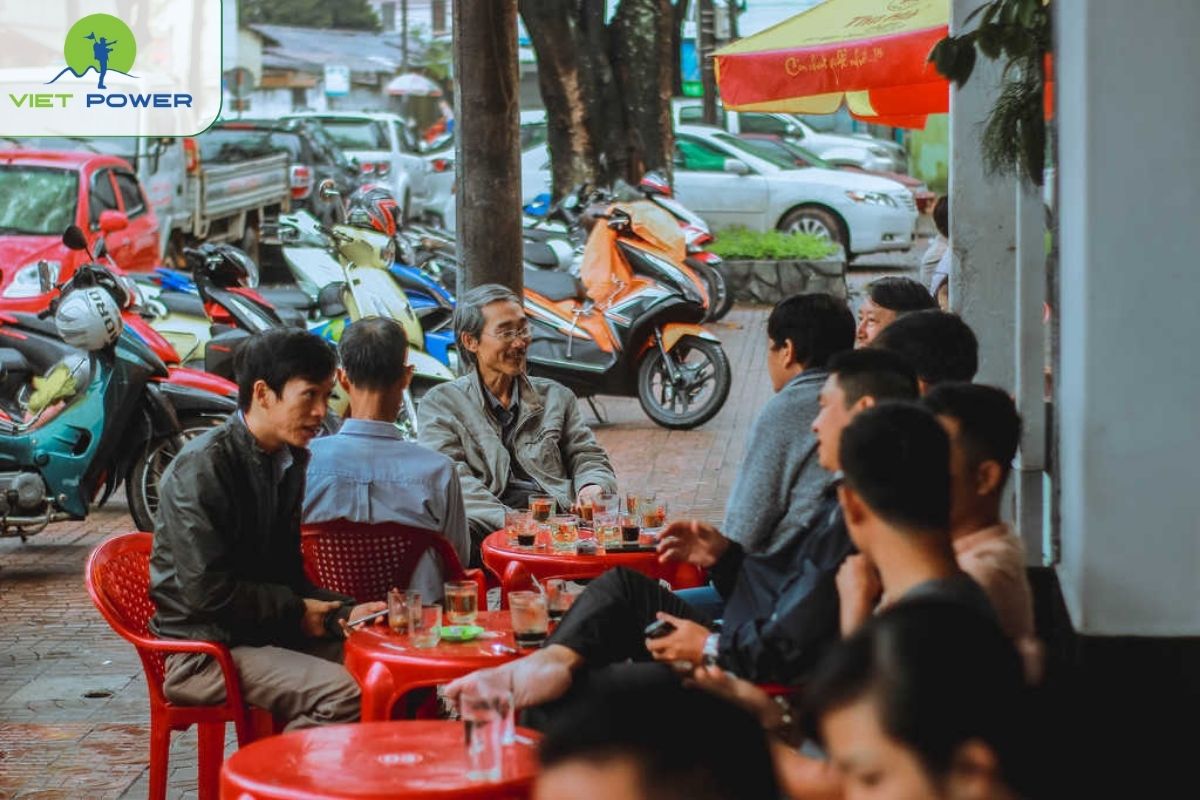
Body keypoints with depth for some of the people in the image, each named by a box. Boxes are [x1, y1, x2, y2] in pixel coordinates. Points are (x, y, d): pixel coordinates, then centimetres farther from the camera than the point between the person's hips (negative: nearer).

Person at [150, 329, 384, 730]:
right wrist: (296, 610, -10)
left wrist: (344, 613, -2)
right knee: (342, 693, -27)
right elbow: (207, 591, -20)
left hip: (271, 634, 8)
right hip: (203, 649, -8)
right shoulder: (202, 467, -15)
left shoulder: (295, 463, 11)